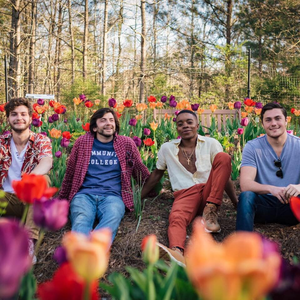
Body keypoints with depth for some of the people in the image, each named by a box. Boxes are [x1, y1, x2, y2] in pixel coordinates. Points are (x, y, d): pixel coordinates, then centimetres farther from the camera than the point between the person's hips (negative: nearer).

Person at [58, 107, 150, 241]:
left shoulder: (126, 143, 15)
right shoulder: (83, 142, 15)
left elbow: (141, 172, 24)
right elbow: (70, 173, 22)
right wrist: (62, 200, 24)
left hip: (112, 196, 0)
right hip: (84, 194, 1)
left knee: (111, 220, -37)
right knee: (80, 222, -34)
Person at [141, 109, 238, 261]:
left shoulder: (211, 144, 8)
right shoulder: (166, 148, 11)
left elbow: (223, 174, 8)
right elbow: (156, 174, 21)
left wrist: (237, 202, 3)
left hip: (209, 193, 1)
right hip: (185, 195, -1)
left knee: (223, 157, -22)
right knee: (176, 218, -37)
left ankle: (210, 212, -24)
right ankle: (176, 252, -68)